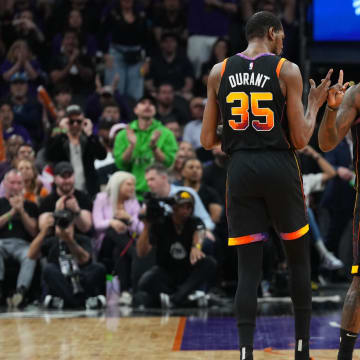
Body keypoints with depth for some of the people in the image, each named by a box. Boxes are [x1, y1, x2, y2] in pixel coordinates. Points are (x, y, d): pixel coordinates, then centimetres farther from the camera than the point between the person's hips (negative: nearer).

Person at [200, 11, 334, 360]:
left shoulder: (219, 72, 5)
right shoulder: (288, 71, -3)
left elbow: (207, 141, 5)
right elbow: (300, 139, -4)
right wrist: (314, 105, 13)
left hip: (240, 170, 2)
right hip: (280, 167, -2)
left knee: (248, 268, 3)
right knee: (298, 257, 15)